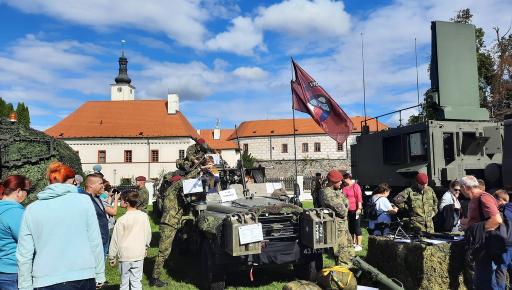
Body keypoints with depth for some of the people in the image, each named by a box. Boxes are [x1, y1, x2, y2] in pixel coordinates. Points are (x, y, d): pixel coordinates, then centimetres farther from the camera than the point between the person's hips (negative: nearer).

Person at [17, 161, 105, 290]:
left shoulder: (31, 209, 3)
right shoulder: (83, 200, -4)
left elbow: (24, 255, 3)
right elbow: (95, 243, -3)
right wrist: (100, 274, 6)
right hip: (83, 277, -1)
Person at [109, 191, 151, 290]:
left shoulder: (122, 220, -13)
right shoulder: (144, 216, -4)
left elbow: (116, 240, -6)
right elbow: (148, 234, 9)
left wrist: (112, 257, 6)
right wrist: (145, 247, 26)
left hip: (125, 255, -2)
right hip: (139, 255, 2)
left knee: (124, 281, 11)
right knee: (136, 281, 8)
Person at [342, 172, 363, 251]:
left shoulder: (355, 186, -10)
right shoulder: (345, 187, 11)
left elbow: (359, 197, -15)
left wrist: (359, 208, -20)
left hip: (355, 210, -8)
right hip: (348, 210, 8)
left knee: (357, 228, -3)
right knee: (351, 228, 15)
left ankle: (359, 245, 3)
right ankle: (354, 243, 27)